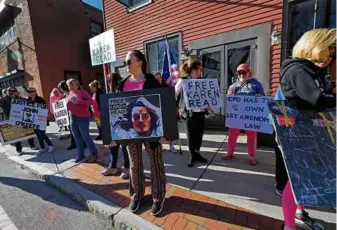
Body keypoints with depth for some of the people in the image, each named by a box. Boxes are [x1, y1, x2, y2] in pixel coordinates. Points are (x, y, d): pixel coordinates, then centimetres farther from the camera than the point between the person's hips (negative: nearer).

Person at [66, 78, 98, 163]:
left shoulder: (82, 92, -4)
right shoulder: (68, 95, 14)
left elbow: (91, 101, -16)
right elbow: (67, 106, 22)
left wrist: (79, 101, -25)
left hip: (83, 118, -6)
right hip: (72, 118, 7)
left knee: (85, 136, -6)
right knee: (77, 138, 10)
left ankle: (94, 153, 7)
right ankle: (80, 155, 21)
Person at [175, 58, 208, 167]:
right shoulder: (182, 81, -6)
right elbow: (174, 96, -4)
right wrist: (177, 109, -6)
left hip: (201, 112, 5)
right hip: (190, 113, -5)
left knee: (200, 134, 12)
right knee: (191, 135, 7)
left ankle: (197, 153, 31)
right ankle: (192, 155, 25)